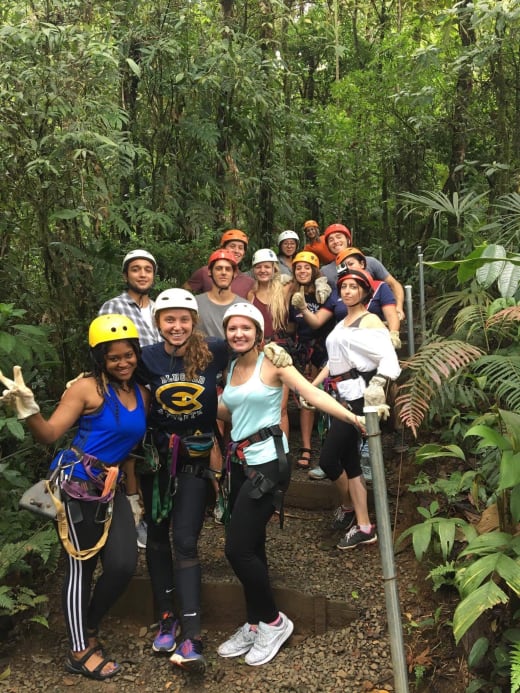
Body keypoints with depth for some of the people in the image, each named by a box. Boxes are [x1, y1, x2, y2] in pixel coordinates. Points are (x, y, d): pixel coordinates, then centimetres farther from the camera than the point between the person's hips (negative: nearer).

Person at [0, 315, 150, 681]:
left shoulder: (142, 394, 7)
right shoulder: (87, 388, -12)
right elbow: (50, 434, -15)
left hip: (111, 486, 6)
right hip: (77, 484, -6)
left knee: (124, 564, 3)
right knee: (81, 566, 4)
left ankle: (90, 630, 29)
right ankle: (79, 651, 22)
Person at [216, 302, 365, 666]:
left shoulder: (272, 361, -9)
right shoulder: (231, 367, 11)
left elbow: (312, 393, -21)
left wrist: (353, 417, -33)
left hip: (268, 462, -7)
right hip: (240, 461, 7)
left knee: (238, 548, -8)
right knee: (251, 547, 13)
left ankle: (273, 622, 14)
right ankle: (256, 625, 29)